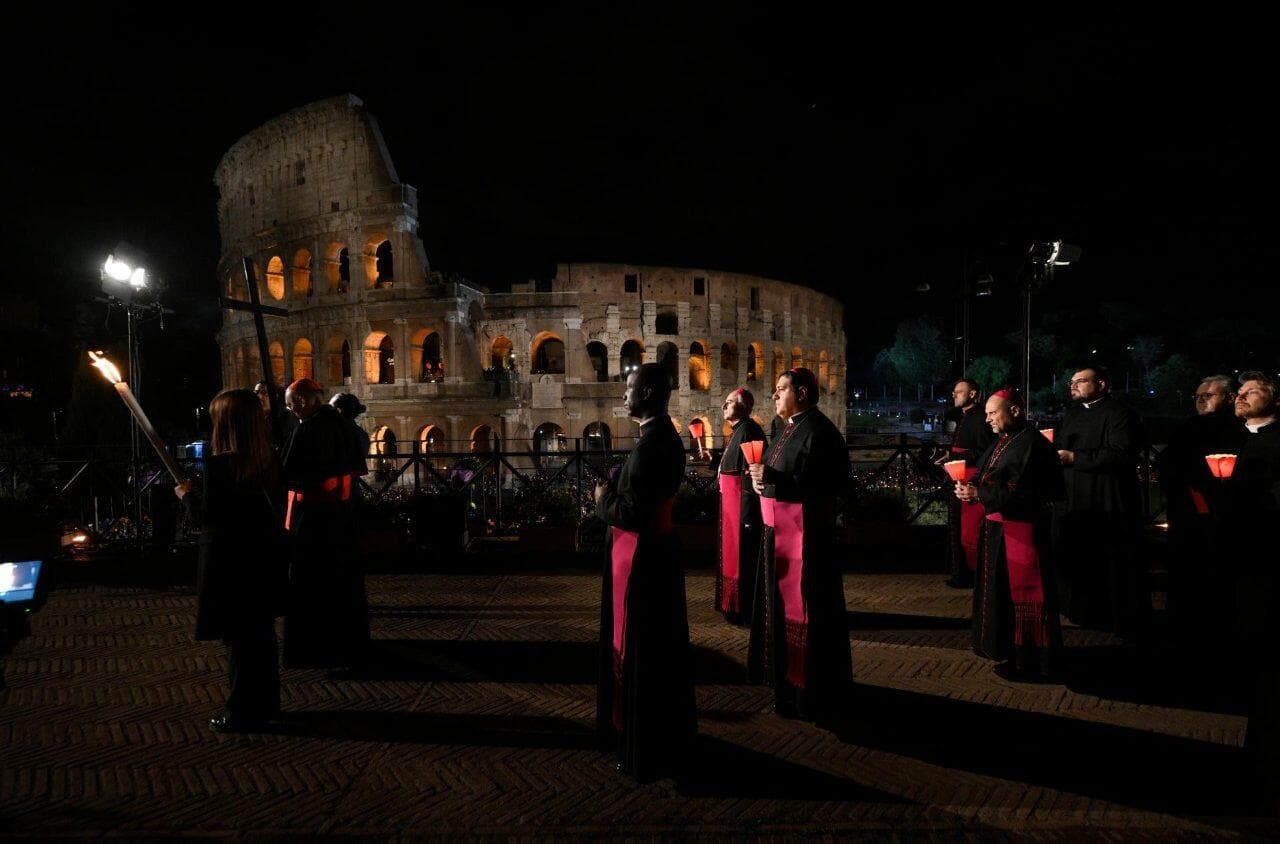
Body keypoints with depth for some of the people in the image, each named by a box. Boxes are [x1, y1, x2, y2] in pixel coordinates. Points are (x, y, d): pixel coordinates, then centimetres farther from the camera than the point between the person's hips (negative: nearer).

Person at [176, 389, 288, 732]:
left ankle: (243, 712, 14)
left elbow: (206, 515, -18)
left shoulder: (218, 464, -20)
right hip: (265, 560, 7)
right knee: (262, 633, 17)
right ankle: (265, 702, 28)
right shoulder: (269, 461, 1)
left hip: (231, 565, -7)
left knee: (239, 639, 4)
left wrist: (187, 494, 2)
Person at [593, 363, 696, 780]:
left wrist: (603, 498, -9)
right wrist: (613, 489, 3)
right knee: (660, 648, 21)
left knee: (639, 653, 4)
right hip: (658, 550, 10)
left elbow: (632, 514, -26)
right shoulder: (667, 436, 7)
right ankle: (669, 732, 37)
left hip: (641, 559, -10)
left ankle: (646, 749, 18)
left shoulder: (650, 445, -24)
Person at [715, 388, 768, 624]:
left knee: (742, 555, -2)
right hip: (732, 501, 10)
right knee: (735, 552, 16)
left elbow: (750, 472, -22)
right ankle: (736, 606, 27)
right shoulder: (738, 431, 14)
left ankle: (744, 611, 8)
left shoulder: (748, 430, -17)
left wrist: (746, 513, -24)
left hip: (741, 502, -10)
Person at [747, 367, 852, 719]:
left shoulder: (818, 431, -17)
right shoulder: (790, 428, 13)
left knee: (803, 608, -1)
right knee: (784, 603, 17)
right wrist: (761, 478, -1)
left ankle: (810, 691, 11)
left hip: (804, 531, -10)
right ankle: (788, 677, 31)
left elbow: (824, 485, -24)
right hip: (780, 528, 10)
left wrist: (772, 479, -25)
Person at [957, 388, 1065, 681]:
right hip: (996, 527, 9)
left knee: (1022, 595, 0)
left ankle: (1030, 661, 11)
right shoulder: (1001, 443, 13)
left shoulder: (1031, 444, -17)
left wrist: (978, 495, -22)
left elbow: (1021, 493, -24)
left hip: (1020, 531, -9)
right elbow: (989, 481, 16)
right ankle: (1008, 646, 31)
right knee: (1000, 592, 17)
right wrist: (969, 487, -6)